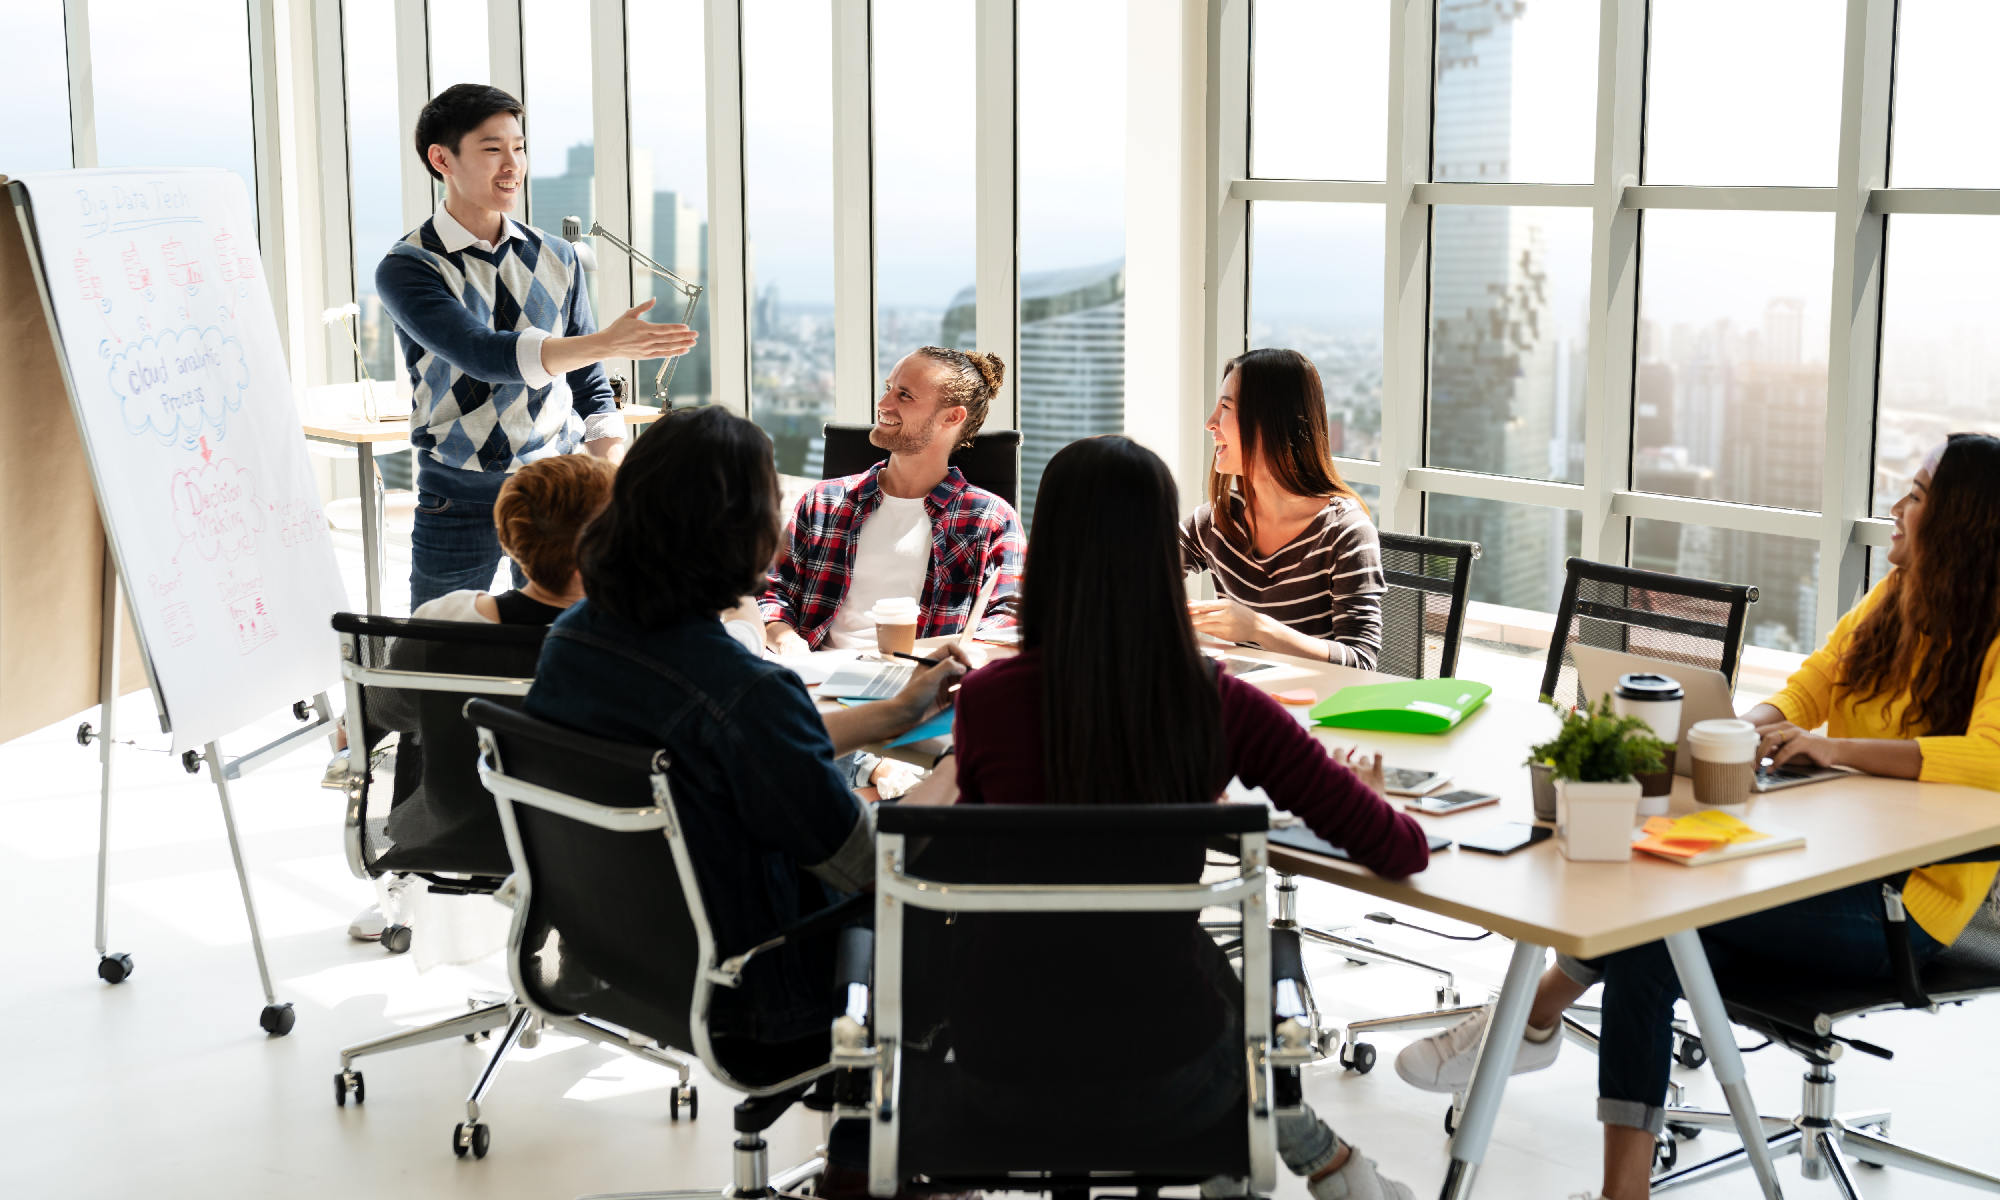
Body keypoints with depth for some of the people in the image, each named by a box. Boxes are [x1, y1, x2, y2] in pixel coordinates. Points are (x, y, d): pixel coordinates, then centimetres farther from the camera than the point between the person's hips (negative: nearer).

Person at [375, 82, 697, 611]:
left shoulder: (557, 259, 7)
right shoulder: (406, 269, -7)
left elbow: (588, 386, 11)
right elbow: (483, 354, -23)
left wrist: (614, 465, -7)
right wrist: (605, 343, -34)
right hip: (459, 499, -3)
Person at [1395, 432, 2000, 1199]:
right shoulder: (1894, 597, 13)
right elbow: (1805, 691, 15)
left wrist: (1838, 748, -33)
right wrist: (1758, 726, -8)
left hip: (1906, 901, -7)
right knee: (1647, 944, -18)